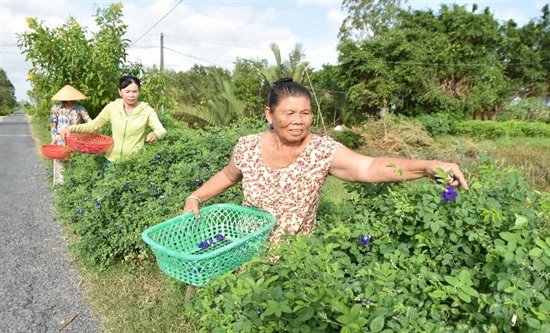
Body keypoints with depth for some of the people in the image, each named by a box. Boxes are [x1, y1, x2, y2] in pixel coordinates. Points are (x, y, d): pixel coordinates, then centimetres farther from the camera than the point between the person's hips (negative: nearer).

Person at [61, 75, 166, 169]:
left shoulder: (146, 110, -8)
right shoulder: (113, 107, -2)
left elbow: (161, 130, -15)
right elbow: (94, 125, 6)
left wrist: (155, 134, -39)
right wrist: (72, 128, -9)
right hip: (112, 160, 3)